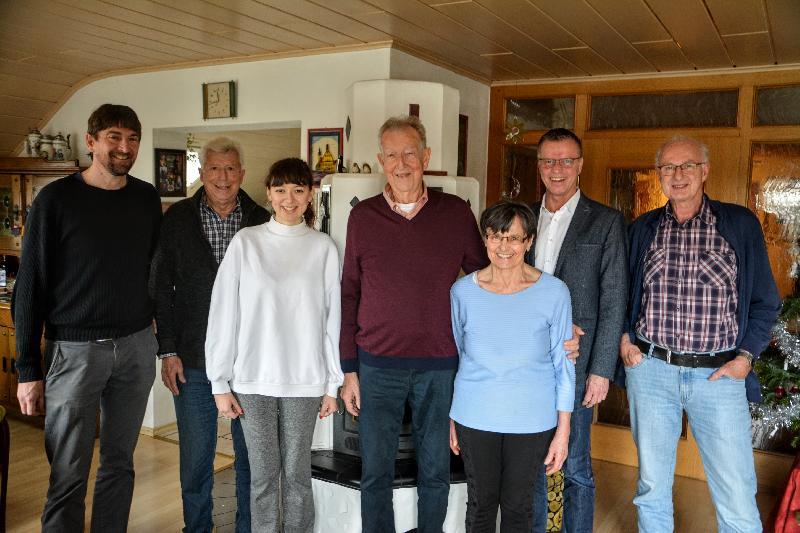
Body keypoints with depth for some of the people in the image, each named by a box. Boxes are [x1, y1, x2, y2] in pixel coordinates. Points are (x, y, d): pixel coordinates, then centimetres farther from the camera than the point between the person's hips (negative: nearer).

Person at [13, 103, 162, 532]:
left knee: (119, 464, 14)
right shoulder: (56, 199, -6)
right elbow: (30, 287, -4)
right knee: (68, 476, 2)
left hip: (136, 346, 4)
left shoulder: (147, 199, 6)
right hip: (74, 348, -4)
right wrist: (29, 370, -6)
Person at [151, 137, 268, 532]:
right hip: (193, 361, 0)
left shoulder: (261, 222, 2)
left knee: (251, 453, 11)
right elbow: (162, 289, 2)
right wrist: (168, 351, -2)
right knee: (195, 456, 11)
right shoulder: (177, 219, 2)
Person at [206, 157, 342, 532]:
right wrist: (220, 383, -2)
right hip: (253, 379, 0)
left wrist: (332, 384, 2)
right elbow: (224, 314, 0)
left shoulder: (323, 247, 0)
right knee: (263, 473, 9)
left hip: (305, 380, 0)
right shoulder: (246, 242, -1)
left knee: (297, 472, 11)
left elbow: (332, 318, 2)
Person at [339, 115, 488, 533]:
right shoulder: (363, 216, 1)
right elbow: (349, 295, 3)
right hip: (378, 366, 0)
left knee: (435, 471, 14)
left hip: (440, 365, 0)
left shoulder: (456, 213, -1)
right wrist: (349, 370, 2)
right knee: (376, 472, 10)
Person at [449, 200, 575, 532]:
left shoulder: (553, 293, -9)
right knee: (480, 503, 14)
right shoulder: (463, 291, -5)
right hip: (475, 417, 1)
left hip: (531, 420, -1)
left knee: (517, 504, 14)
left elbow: (563, 366, -3)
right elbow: (454, 357, 6)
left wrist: (563, 430, -2)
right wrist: (452, 418, 10)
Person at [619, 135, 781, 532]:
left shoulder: (741, 224, 2)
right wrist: (625, 337, 2)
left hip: (719, 374, -1)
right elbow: (623, 292, 17)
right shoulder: (643, 229, 7)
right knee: (652, 487, 13)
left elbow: (765, 301, 5)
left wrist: (746, 355, -5)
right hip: (649, 367, 2)